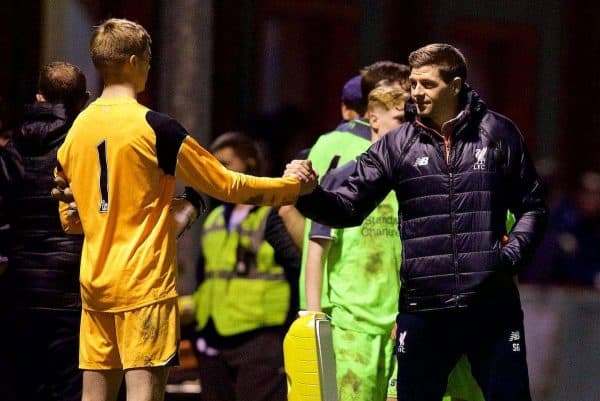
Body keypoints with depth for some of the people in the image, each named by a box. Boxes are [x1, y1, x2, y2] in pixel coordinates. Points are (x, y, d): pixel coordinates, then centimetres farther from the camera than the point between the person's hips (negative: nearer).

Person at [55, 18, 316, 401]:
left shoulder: (78, 128, 8)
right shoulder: (155, 126, -10)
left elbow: (68, 219, 17)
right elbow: (225, 184, -5)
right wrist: (292, 186, 7)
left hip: (94, 280, 6)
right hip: (145, 281, -6)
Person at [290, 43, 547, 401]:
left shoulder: (499, 134, 2)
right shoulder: (397, 146, 3)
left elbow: (532, 207, 10)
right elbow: (349, 206, -1)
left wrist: (513, 253, -5)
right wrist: (309, 195, -20)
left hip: (493, 305, -1)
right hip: (423, 310, 1)